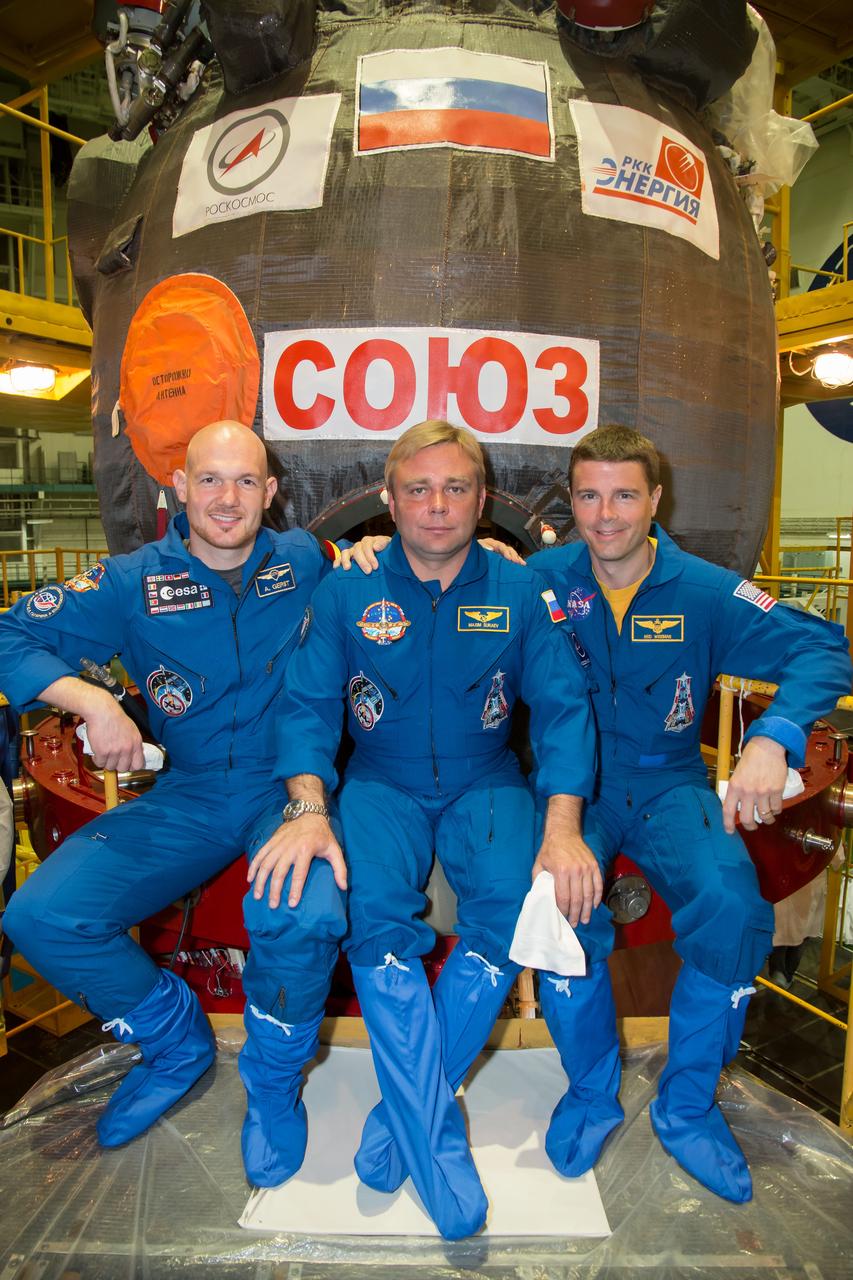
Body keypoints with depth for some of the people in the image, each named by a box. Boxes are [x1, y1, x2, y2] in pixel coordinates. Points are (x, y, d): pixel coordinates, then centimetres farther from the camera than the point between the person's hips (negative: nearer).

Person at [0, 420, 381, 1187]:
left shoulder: (305, 561, 0)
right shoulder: (132, 584, 0)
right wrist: (91, 701, -16)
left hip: (289, 784, -2)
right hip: (189, 797, 3)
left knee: (306, 918, -33)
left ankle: (274, 1081, 3)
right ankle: (179, 1044, 15)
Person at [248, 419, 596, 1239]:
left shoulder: (519, 593, -1)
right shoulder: (346, 593, -2)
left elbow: (562, 708, -4)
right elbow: (308, 705, -5)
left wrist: (562, 826, -18)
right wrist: (309, 808, -22)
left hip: (487, 782, 1)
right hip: (381, 784, 0)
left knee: (513, 904, -27)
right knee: (372, 910, -28)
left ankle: (402, 1110, -6)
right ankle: (438, 1140, -10)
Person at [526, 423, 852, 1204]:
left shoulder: (704, 591, -5)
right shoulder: (545, 579, -4)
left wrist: (772, 738, -28)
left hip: (668, 786, 1)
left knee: (733, 907, -26)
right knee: (561, 904, -29)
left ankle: (688, 1108, 3)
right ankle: (592, 1092, 3)